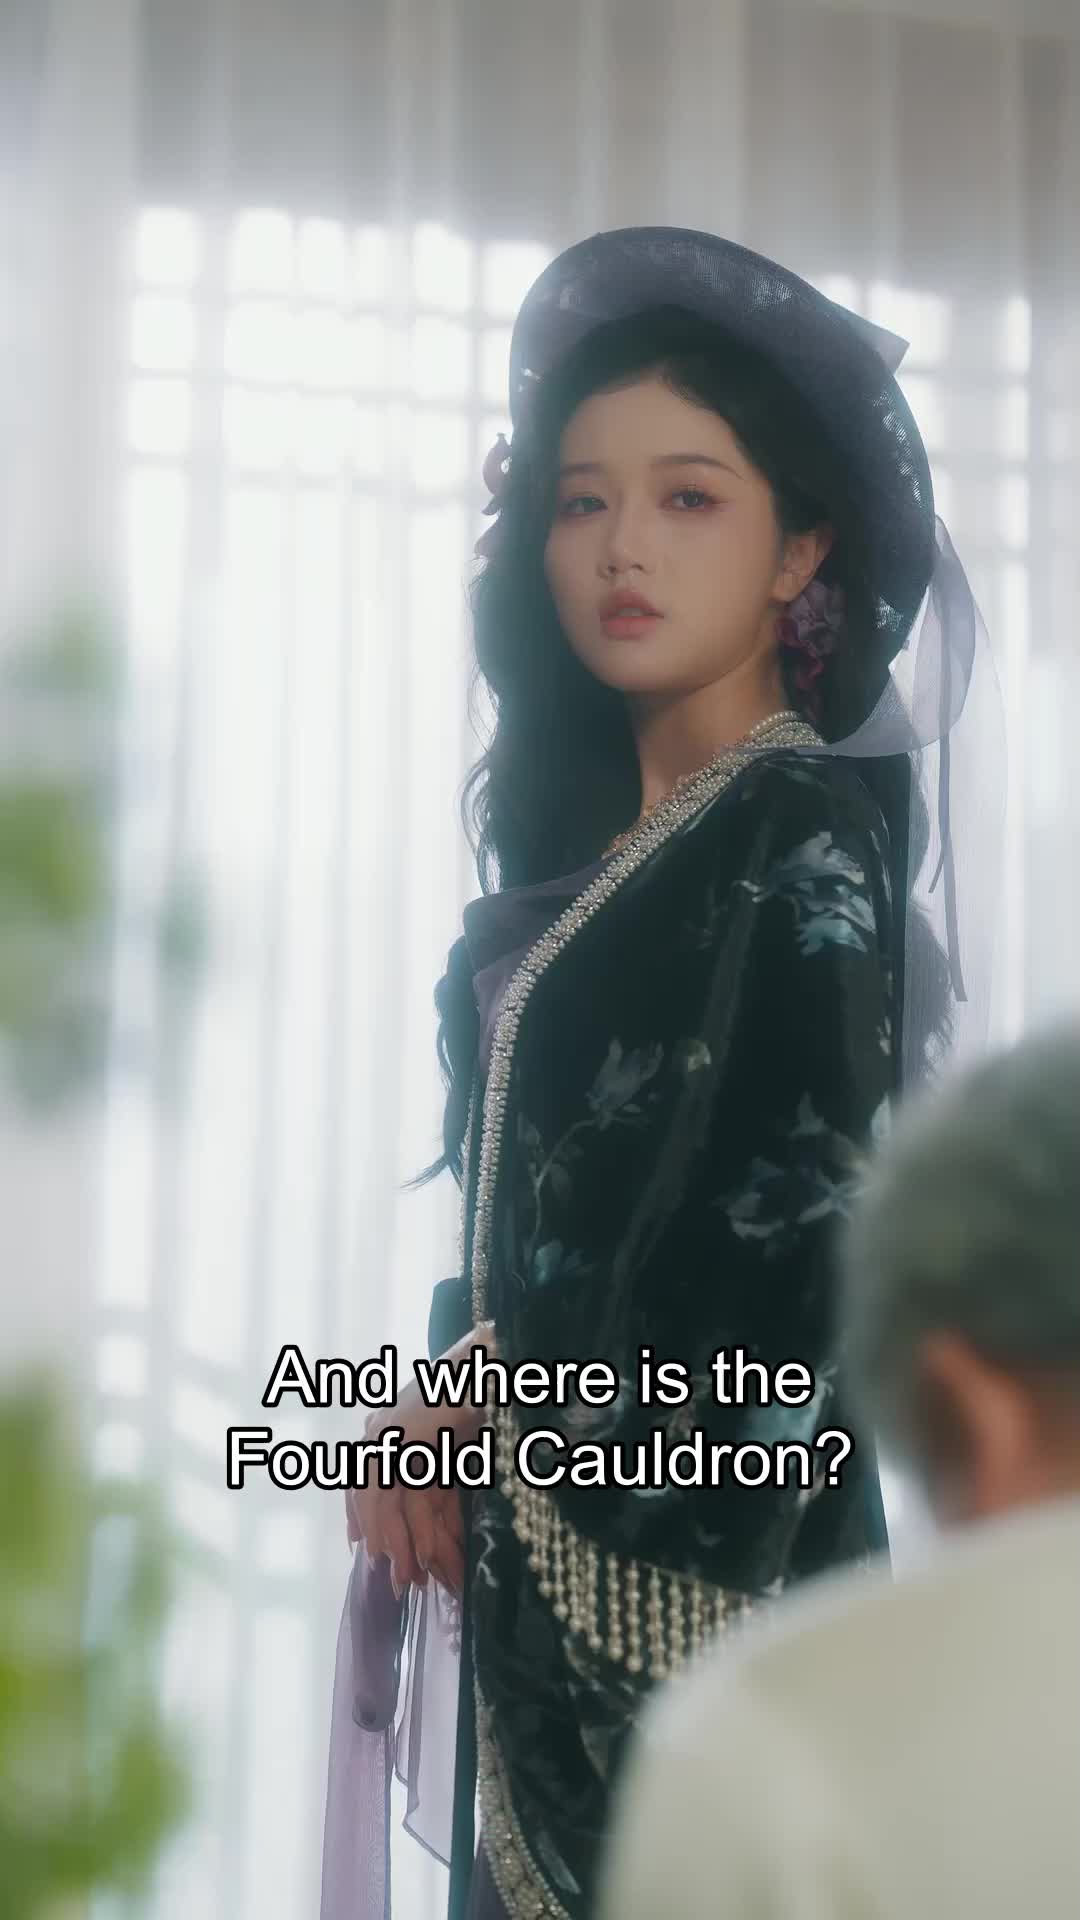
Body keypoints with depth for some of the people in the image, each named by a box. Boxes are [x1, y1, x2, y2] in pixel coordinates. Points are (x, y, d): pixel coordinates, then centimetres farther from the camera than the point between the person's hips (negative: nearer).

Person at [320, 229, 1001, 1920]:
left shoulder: (811, 831, -9)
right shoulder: (574, 840, 13)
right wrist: (446, 1420, -2)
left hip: (690, 1548, -7)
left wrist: (473, 1410, -8)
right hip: (532, 1540, 7)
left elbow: (790, 1229, -16)